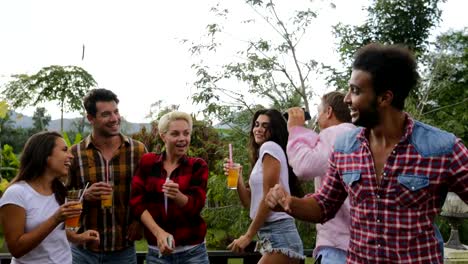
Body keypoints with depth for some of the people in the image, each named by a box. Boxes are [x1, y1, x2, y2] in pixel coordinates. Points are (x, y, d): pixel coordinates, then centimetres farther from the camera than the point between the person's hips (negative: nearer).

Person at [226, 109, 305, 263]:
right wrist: (237, 177, 2)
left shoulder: (270, 147, -7)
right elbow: (250, 202, 16)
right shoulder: (261, 155, 21)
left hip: (278, 234, -9)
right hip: (271, 235, 9)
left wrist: (248, 235, -13)